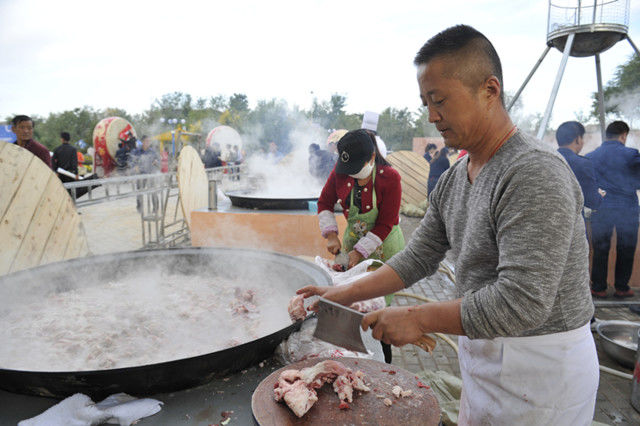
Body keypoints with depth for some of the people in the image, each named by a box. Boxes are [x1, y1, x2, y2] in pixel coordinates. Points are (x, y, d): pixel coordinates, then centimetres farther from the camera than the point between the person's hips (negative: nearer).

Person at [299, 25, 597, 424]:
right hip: (484, 354, 7)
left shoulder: (536, 174, -25)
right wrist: (345, 294, 0)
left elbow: (520, 303, -29)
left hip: (540, 366, -7)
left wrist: (418, 318, -21)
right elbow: (418, 258, 7)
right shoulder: (452, 179, 2)